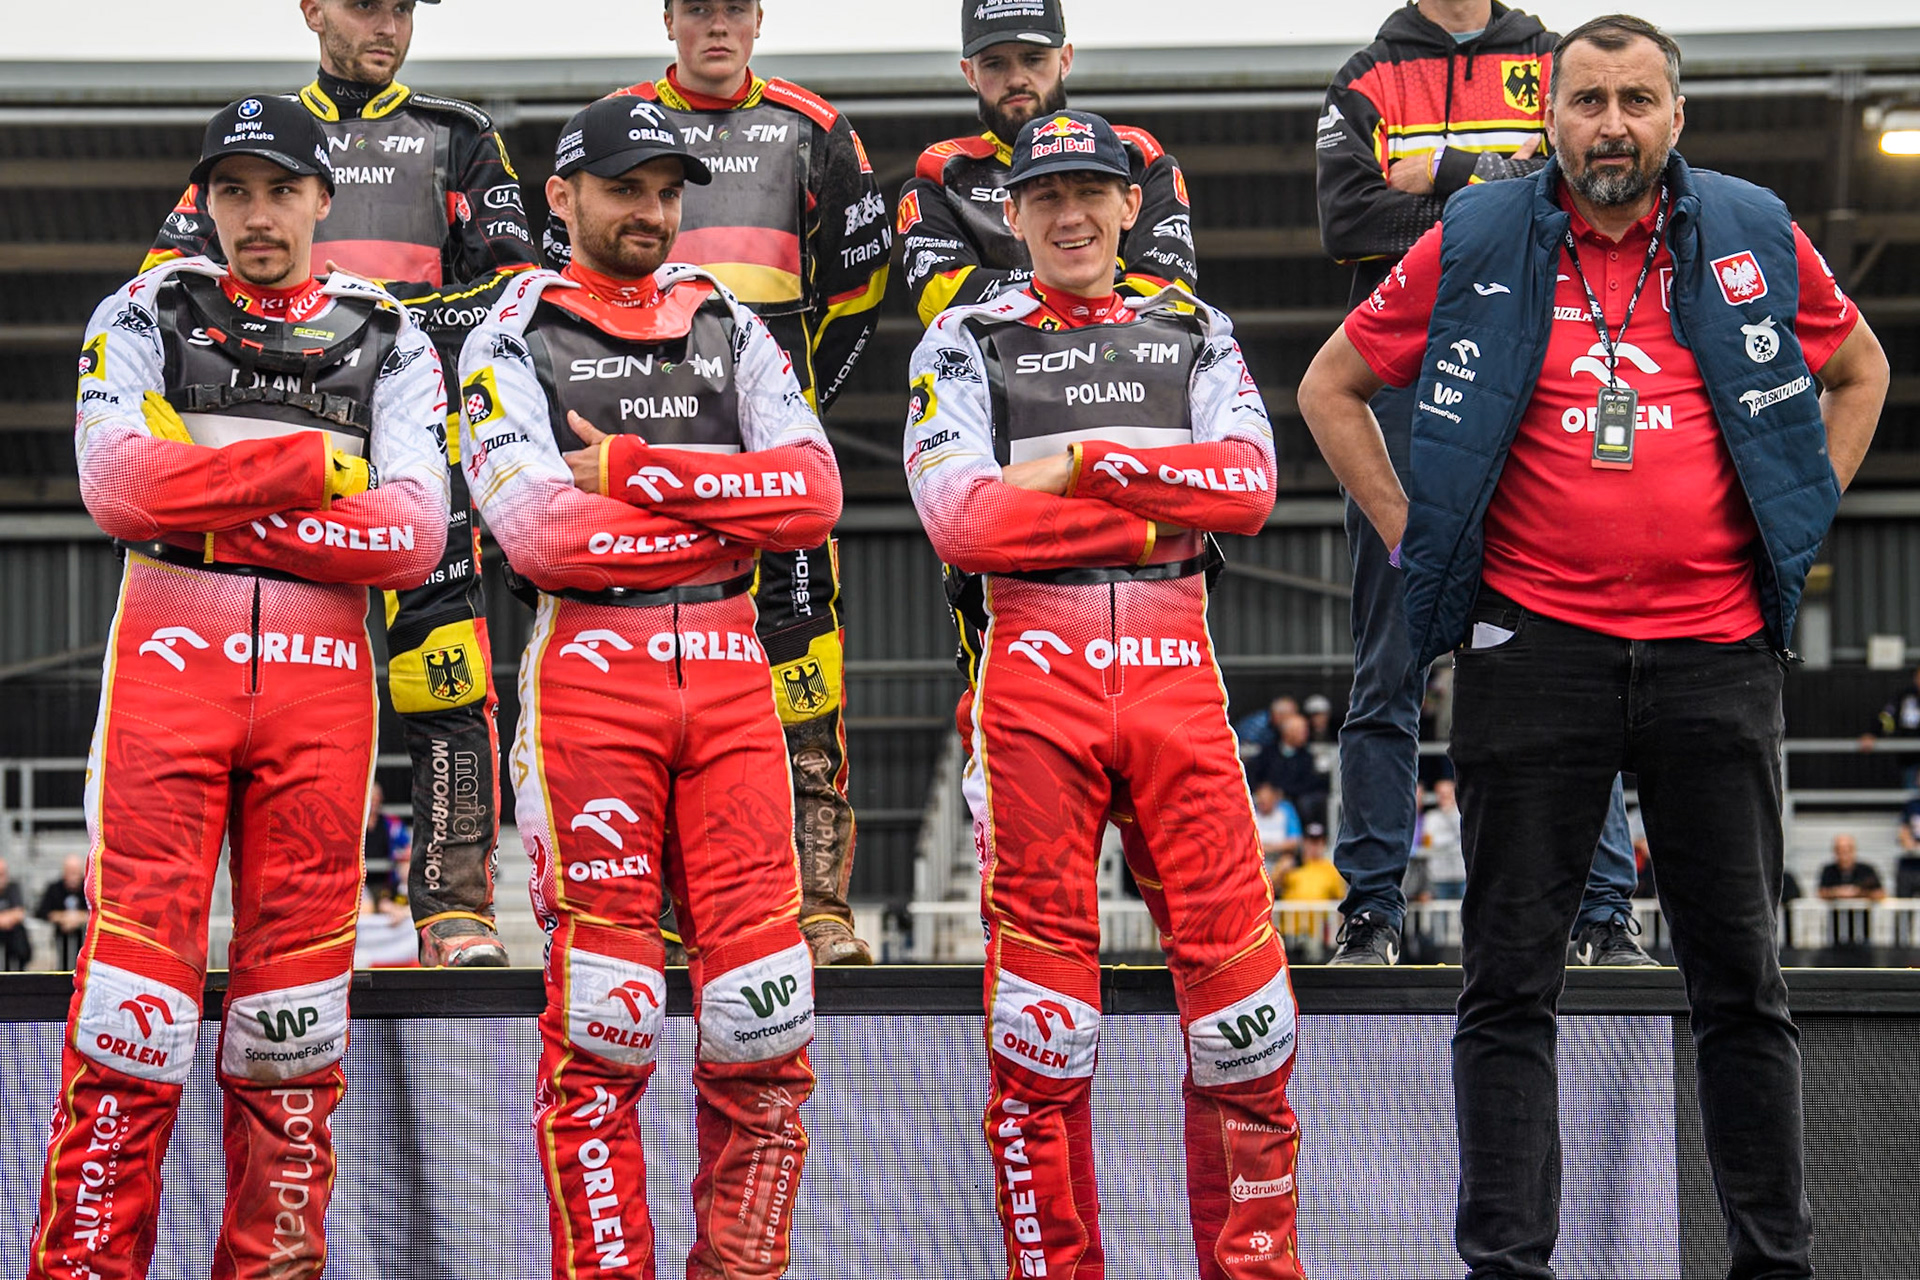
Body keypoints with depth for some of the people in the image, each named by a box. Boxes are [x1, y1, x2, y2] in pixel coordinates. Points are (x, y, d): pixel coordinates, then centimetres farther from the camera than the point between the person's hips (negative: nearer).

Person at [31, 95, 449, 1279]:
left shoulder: (388, 341, 12)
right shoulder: (146, 315, 10)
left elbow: (415, 535, -3)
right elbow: (117, 481, -8)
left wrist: (217, 505, -9)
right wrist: (310, 467, -10)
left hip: (322, 681, 2)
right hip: (170, 660, -2)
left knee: (299, 991, 3)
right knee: (139, 956, -8)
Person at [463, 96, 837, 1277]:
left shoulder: (730, 328, 17)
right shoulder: (516, 339, 5)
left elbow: (815, 492, 1)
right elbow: (545, 535, -11)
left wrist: (635, 470, -7)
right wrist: (733, 520, -5)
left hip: (729, 679, 4)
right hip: (590, 673, -3)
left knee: (765, 1020, -2)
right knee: (602, 1019, -6)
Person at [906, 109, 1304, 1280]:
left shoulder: (1194, 335, 17)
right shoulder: (968, 344, 10)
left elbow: (1250, 484, -1)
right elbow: (961, 516, -7)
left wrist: (1085, 461, -8)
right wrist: (1165, 504, -5)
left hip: (1176, 667, 2)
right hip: (1035, 668, -1)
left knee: (1233, 954, -4)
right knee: (1042, 1000, -2)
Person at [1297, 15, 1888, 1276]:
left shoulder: (1752, 237, 5)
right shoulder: (1476, 245, 1)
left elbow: (1859, 371, 22)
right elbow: (1332, 386, 12)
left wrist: (1800, 525, 12)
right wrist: (1413, 538, 4)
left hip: (1715, 648, 1)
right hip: (1533, 646, -1)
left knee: (1741, 974, 6)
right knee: (1512, 979, -1)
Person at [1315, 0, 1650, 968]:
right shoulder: (1364, 83, 12)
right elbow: (1349, 221, -4)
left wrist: (1443, 174, -7)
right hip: (1403, 389, 0)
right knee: (1388, 666, 2)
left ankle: (1602, 910, -1)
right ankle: (1371, 907, 7)